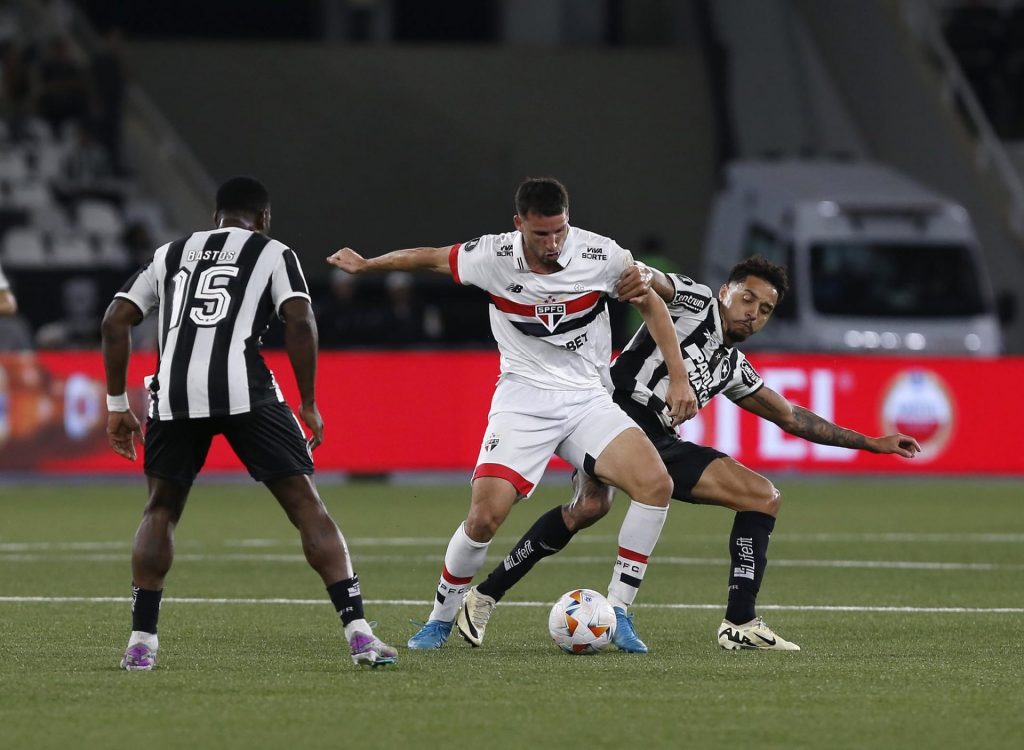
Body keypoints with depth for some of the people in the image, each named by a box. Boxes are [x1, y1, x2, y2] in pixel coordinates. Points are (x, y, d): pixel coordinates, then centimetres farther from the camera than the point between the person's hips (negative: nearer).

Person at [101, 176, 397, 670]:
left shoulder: (171, 255, 27)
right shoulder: (272, 253, 17)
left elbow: (115, 321, 19)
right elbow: (300, 322, 2)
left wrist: (117, 404, 23)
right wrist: (308, 404, 8)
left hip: (174, 393, 3)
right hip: (244, 389, -3)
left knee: (161, 510, 22)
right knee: (306, 504, 4)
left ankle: (141, 641, 15)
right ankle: (358, 632, -6)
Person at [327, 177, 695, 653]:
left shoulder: (600, 256, -11)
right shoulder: (493, 257, -12)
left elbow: (651, 304, 6)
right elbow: (429, 257, 7)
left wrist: (678, 378, 1)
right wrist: (365, 265, 18)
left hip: (587, 399, 1)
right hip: (523, 399, -1)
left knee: (656, 484, -21)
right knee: (485, 516, -18)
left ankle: (617, 615, -11)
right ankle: (440, 620, 7)